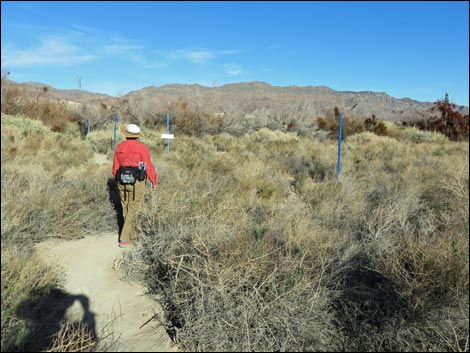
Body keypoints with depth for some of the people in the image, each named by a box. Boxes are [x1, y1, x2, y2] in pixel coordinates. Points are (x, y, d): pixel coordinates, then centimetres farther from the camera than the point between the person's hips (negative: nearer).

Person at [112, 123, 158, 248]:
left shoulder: (119, 147, 3)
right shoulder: (142, 147, -10)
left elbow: (115, 167, 9)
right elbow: (149, 166, -8)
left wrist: (117, 180, 23)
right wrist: (154, 181, 4)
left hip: (122, 181, 4)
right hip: (137, 182, -4)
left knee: (126, 208, 18)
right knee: (132, 210, 2)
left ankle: (131, 235, 29)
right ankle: (124, 239, 0)